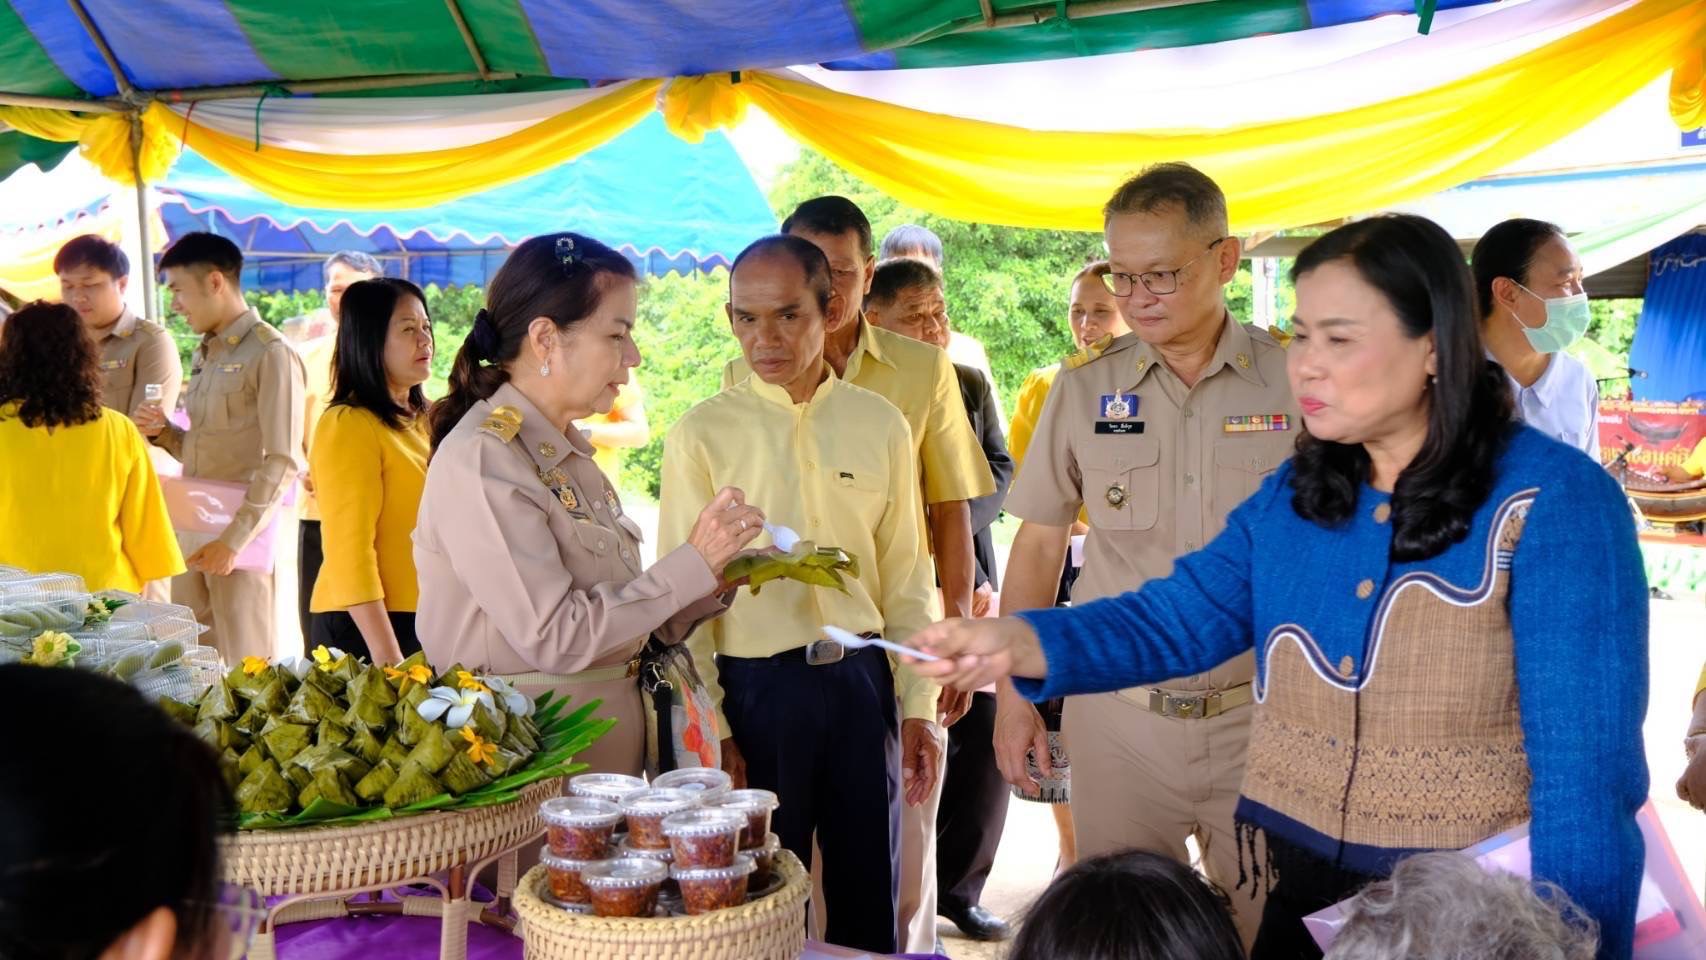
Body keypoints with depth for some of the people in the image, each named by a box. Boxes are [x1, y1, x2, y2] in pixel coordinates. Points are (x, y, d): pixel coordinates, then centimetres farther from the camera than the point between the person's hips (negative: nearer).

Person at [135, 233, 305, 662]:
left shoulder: (270, 354, -10)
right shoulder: (204, 355, 16)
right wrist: (163, 432, 2)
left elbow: (282, 463, -15)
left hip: (243, 537, -7)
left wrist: (234, 540, -18)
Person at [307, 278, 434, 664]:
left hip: (426, 623, 7)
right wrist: (387, 657, -23)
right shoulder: (349, 426, -12)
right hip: (365, 627, -7)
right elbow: (349, 552, -18)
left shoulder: (422, 419, 13)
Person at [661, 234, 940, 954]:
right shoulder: (701, 435, -4)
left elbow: (905, 577, 6)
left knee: (870, 895, 14)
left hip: (864, 681, 3)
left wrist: (917, 707, 3)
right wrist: (709, 729, -7)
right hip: (756, 686, -2)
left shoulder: (880, 425, 3)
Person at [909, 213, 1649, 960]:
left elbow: (1585, 757, -16)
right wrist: (1017, 642, -16)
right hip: (1293, 880, 5)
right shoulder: (1292, 495, 4)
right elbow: (1183, 616, 0)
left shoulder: (1551, 501, -14)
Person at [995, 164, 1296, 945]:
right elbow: (1040, 541, 5)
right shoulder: (1084, 388, 0)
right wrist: (1013, 691, 2)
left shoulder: (1294, 382, -5)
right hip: (1118, 713, 1)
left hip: (1261, 712, -1)